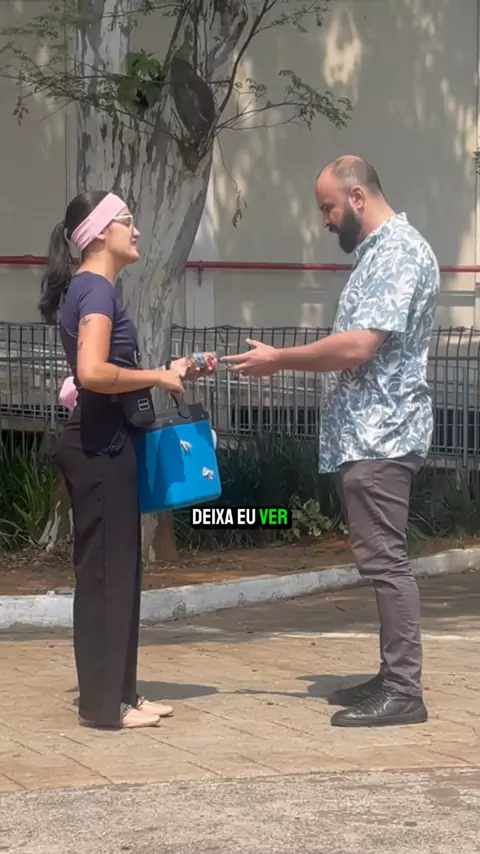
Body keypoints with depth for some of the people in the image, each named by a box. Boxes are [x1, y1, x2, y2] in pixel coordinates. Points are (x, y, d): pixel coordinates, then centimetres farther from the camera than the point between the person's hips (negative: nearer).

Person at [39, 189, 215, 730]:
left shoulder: (89, 288, 16)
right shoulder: (96, 288, -14)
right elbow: (93, 372, -27)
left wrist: (172, 373, 10)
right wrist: (157, 377, -15)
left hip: (102, 443, 10)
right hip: (100, 445, -10)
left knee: (114, 571, 13)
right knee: (105, 572, -5)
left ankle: (116, 695, 18)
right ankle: (103, 703, -1)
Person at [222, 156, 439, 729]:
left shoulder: (399, 252, -14)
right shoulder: (376, 254, 18)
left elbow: (358, 346, -23)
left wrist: (279, 359, -13)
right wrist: (289, 362, 13)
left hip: (380, 437, -10)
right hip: (364, 436, 10)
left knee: (384, 560, -10)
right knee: (380, 559, 12)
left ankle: (404, 692, -9)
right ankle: (392, 677, 16)